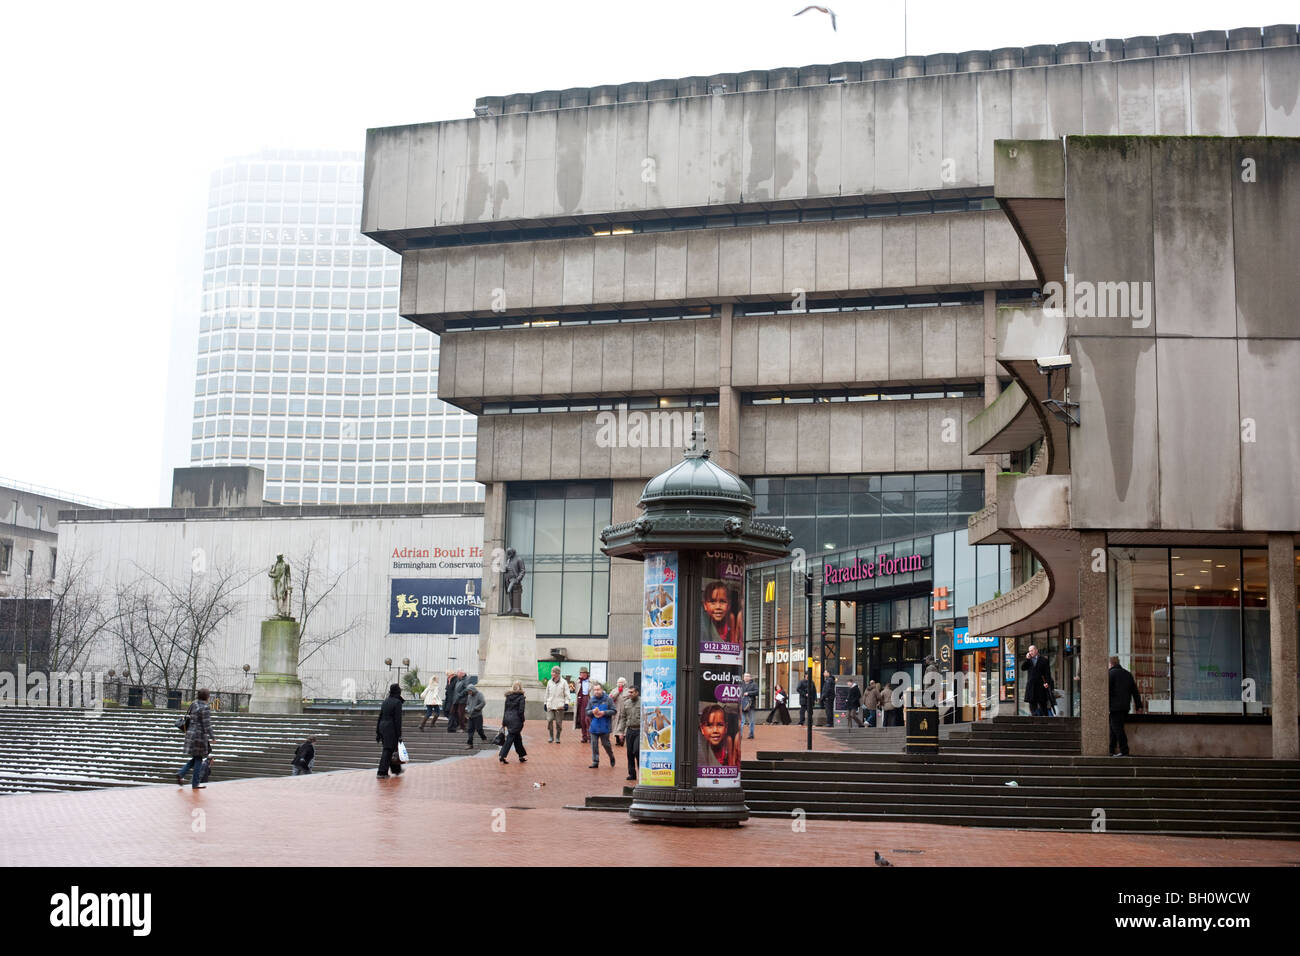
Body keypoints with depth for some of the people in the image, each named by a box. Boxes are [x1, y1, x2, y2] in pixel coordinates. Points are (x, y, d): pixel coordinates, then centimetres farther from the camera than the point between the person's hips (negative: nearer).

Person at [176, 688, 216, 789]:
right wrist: (212, 737, -13)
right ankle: (195, 783, 8)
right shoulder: (205, 708, -15)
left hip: (190, 734, 8)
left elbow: (187, 718, 15)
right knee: (198, 758, 3)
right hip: (199, 735, -8)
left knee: (196, 758, 19)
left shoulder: (193, 705, 8)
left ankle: (181, 773, 6)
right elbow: (207, 724, -18)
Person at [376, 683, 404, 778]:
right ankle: (382, 772, -4)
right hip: (391, 729, -8)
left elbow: (380, 716, 13)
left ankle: (396, 770, 29)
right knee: (388, 750, -3)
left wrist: (378, 732, 18)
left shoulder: (385, 701, 10)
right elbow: (398, 720, -14)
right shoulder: (397, 702, -11)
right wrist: (399, 734, -11)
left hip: (382, 727, 8)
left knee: (389, 749, 17)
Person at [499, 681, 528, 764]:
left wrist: (504, 721, 16)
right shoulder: (521, 697, -8)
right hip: (516, 719, -7)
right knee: (510, 738, -3)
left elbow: (505, 709, 12)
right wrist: (522, 721, -5)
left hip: (508, 718, 7)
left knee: (517, 737, 16)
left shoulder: (508, 696, 9)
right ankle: (502, 756, -8)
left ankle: (522, 756, 23)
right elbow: (521, 710, -13)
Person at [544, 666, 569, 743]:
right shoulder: (549, 682, 10)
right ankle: (551, 737, 4)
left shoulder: (563, 682, 0)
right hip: (550, 705, 2)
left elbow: (566, 694, 2)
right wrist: (545, 703, 16)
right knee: (549, 720, -9)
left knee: (558, 722, 0)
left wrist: (566, 703, -8)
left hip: (559, 705, -2)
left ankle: (557, 737, 13)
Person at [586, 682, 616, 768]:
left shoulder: (607, 700, -3)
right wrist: (592, 712, -12)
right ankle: (595, 762, 8)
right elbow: (587, 712, 9)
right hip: (594, 727, 3)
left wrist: (604, 712, -16)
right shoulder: (591, 700, 6)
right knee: (594, 744, 1)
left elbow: (613, 711, -4)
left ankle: (611, 757, 29)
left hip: (604, 727, -3)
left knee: (606, 744, 3)